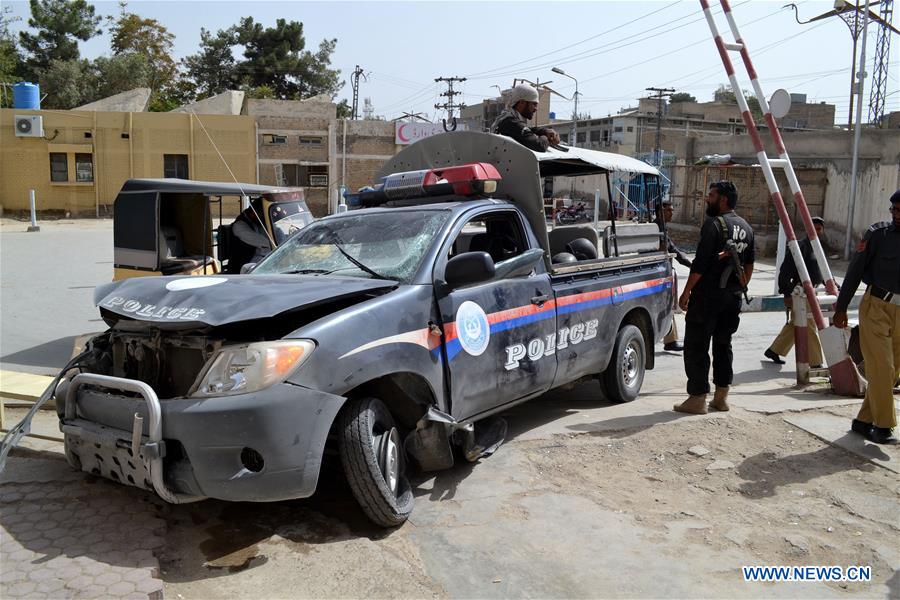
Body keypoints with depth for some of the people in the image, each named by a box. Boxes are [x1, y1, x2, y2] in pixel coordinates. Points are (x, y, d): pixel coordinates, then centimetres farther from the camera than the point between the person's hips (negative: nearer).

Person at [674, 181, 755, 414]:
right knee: (723, 344, 16)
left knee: (696, 345, -2)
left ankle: (698, 397, -2)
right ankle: (721, 396, 20)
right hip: (733, 296, 8)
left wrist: (686, 291, -12)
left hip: (708, 293, -8)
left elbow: (700, 262, -16)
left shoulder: (713, 224, -12)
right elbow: (749, 264, 18)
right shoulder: (746, 228, 14)